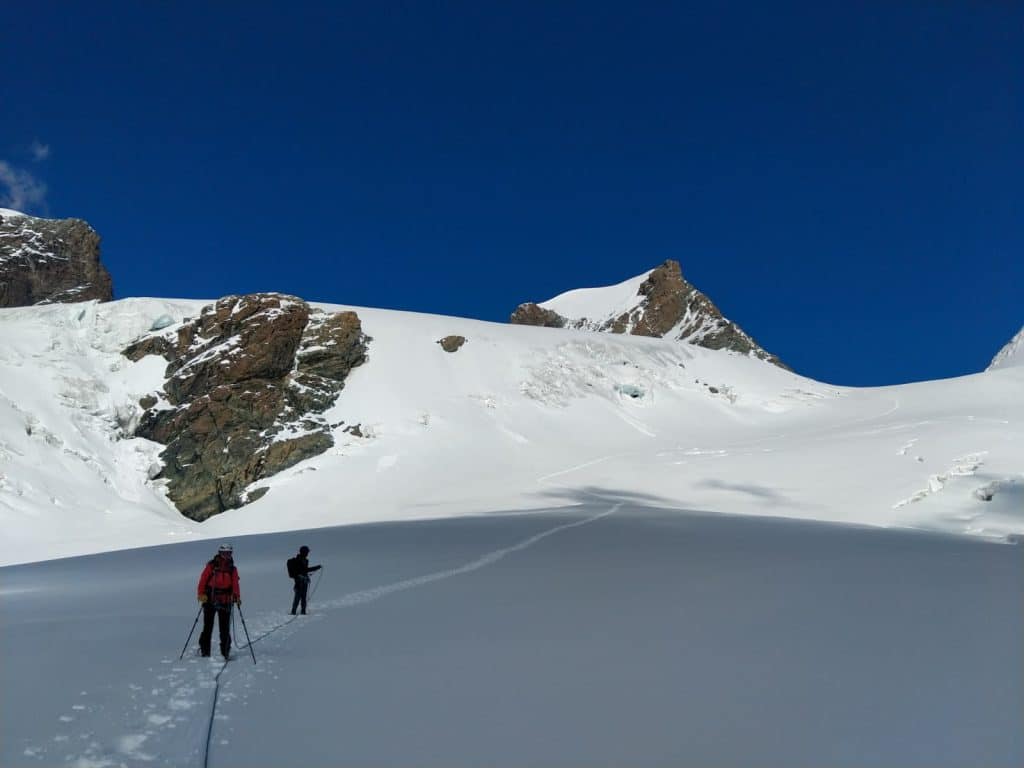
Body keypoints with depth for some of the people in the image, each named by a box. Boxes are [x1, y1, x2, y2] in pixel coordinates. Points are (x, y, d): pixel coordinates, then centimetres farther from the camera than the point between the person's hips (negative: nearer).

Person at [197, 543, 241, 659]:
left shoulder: (232, 569, 9)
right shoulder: (211, 565, 1)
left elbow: (235, 584, 3)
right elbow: (203, 580, -4)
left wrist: (237, 596, -12)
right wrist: (201, 594, -16)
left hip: (225, 601, 2)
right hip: (210, 600, -2)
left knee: (225, 628, 2)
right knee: (207, 626, 6)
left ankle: (225, 652, 8)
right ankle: (204, 651, 16)